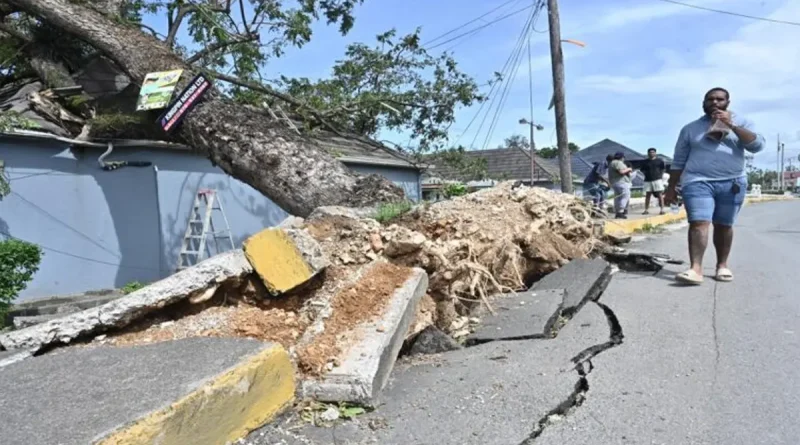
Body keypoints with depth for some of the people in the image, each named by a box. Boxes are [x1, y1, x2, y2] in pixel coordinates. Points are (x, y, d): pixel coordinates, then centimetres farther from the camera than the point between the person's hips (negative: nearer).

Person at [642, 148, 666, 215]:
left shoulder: (659, 160, 5)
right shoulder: (645, 161, 10)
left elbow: (663, 168, 12)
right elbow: (643, 170, 17)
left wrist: (660, 175, 4)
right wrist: (646, 174, 5)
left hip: (657, 180, -2)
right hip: (648, 180, 2)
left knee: (660, 195, -4)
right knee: (647, 195, 3)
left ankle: (662, 209, -3)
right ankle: (646, 210, 6)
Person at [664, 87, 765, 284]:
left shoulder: (741, 123, 11)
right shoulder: (690, 128, 10)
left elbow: (757, 145, -5)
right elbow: (678, 161, 11)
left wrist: (732, 125, -11)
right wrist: (671, 188, 7)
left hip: (732, 183, 1)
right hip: (698, 182, -1)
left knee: (724, 225, 6)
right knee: (699, 223, -15)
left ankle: (722, 265, 19)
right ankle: (696, 269, -22)